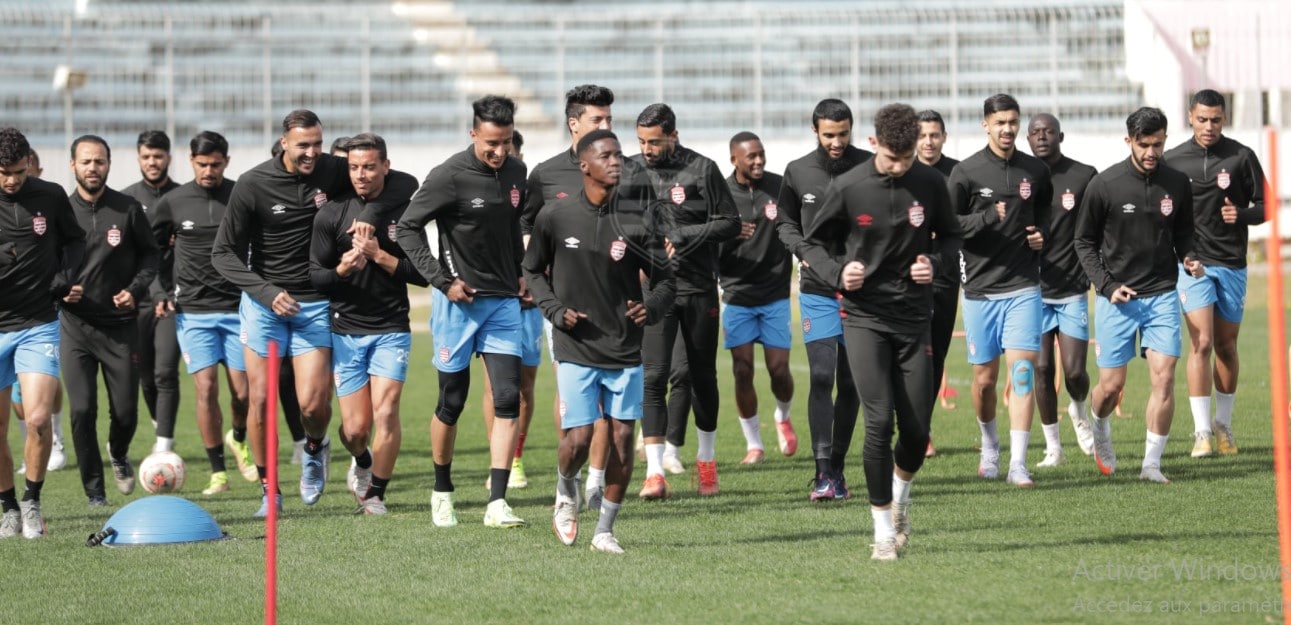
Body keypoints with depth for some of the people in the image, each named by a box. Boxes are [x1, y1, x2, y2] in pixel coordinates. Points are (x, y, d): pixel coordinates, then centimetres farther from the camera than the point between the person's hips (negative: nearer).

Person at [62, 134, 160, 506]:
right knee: (82, 409, -8)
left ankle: (118, 454, 37)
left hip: (121, 325, 0)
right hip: (75, 326, 0)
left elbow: (149, 253, 10)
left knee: (126, 411, 2)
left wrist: (135, 289, -7)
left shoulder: (128, 209, 0)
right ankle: (94, 489, 5)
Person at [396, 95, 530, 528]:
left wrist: (521, 274, 12)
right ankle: (442, 493, 24)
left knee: (508, 399, -7)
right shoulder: (450, 176, -13)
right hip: (459, 301, -4)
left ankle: (497, 503, -9)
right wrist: (442, 281, -13)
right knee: (452, 402, 4)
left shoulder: (516, 174, 5)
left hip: (504, 300, 5)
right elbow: (408, 228, -9)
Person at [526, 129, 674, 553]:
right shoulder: (555, 217, -3)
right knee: (578, 439, -9)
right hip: (576, 348, -2)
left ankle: (604, 531, 14)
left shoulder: (636, 219, -2)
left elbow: (664, 279, 4)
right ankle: (566, 491, 25)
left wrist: (650, 308, -17)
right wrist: (555, 310, -4)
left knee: (622, 438, 0)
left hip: (626, 350, 2)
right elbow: (532, 270, 11)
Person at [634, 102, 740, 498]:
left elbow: (729, 224, -4)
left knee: (703, 376, 10)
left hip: (699, 287, -1)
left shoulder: (701, 170, -4)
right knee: (653, 376, -10)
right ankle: (655, 472, -11)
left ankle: (706, 460, 28)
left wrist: (682, 238, -13)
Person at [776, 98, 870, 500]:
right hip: (817, 290, 0)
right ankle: (822, 471, -14)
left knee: (851, 383, 6)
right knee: (821, 376, -12)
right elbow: (785, 222, 16)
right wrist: (802, 248, -3)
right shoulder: (798, 173, 4)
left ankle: (837, 469, 17)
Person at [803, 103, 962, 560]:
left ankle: (900, 494, 34)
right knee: (879, 420, -13)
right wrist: (838, 273, -15)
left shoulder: (930, 184, -2)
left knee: (917, 428, 1)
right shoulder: (848, 188, -8)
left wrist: (935, 261, -9)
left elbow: (951, 236, 13)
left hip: (915, 316, 2)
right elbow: (814, 242, 4)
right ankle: (884, 530, -1)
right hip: (864, 315, -2)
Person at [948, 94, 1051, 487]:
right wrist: (988, 217, -18)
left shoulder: (1036, 171, 7)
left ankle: (1018, 464, -13)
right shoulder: (966, 172, -2)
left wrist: (1042, 233, 3)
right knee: (984, 378, 7)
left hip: (1023, 287, 1)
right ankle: (990, 446, 33)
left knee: (1022, 371, -11)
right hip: (981, 288, -1)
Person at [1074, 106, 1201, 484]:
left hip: (1162, 296, 2)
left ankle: (1152, 464, -3)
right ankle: (1099, 431, 35)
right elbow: (1084, 241, 1)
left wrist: (1188, 259, -6)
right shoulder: (1104, 185, -7)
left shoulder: (1178, 184, 2)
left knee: (1164, 377, -10)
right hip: (1116, 298, -2)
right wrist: (1107, 286, -9)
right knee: (1111, 385, 1)